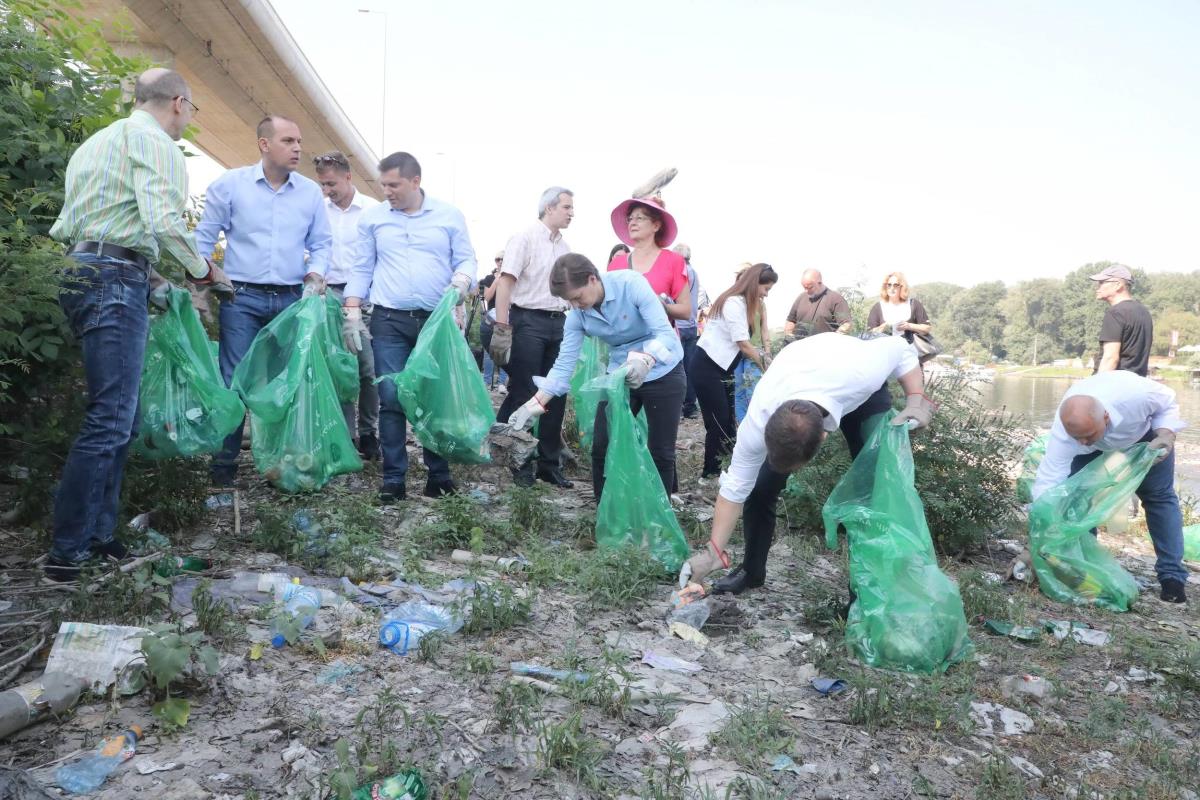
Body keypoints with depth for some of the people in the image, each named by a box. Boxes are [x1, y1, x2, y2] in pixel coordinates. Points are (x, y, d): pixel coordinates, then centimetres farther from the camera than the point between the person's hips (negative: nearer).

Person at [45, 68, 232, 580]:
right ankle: (67, 552, -7)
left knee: (119, 415, 12)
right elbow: (163, 221, -18)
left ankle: (97, 533, 15)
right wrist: (202, 271, -3)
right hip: (116, 279, -10)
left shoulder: (100, 140, 26)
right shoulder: (153, 140, -4)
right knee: (111, 419, -10)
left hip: (81, 272, 10)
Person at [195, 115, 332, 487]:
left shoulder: (311, 191, 7)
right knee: (234, 382, -4)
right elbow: (205, 236, 5)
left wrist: (315, 275, -5)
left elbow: (321, 243, 14)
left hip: (291, 300, 3)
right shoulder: (230, 184, 1)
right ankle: (224, 464, 6)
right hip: (242, 298, -2)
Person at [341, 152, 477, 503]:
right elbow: (362, 269, 11)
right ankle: (394, 478, 5)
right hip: (389, 320, 0)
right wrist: (352, 313, 3)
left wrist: (461, 281, -15)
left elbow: (466, 259, 7)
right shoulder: (372, 218, 9)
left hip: (437, 320, 0)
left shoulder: (449, 216, 7)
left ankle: (438, 474, 14)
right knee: (391, 399, -3)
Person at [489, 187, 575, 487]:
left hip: (557, 323, 7)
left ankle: (549, 463, 18)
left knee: (556, 395, 8)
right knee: (523, 394, -1)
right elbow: (505, 283, -11)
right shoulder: (525, 238, -5)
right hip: (528, 320, -7)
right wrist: (502, 329, -18)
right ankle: (520, 463, 11)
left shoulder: (564, 246, 15)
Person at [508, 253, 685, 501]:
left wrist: (644, 360, -52)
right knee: (602, 448, 1)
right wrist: (535, 404, -22)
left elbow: (665, 333, -31)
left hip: (662, 372, -4)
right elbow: (564, 363, -12)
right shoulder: (577, 314, -11)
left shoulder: (632, 284, -25)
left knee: (661, 453, 1)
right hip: (621, 374, 4)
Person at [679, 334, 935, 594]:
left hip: (862, 393, 0)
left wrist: (916, 400, -33)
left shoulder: (861, 373, -45)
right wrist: (712, 551, -26)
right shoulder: (760, 419, -39)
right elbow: (736, 486, -26)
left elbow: (899, 349, -21)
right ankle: (751, 570, 14)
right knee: (760, 486, -8)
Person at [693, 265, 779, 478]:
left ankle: (721, 466, 13)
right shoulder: (734, 303, -17)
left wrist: (760, 356, -6)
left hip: (721, 367, 10)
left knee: (727, 419, 7)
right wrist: (765, 366, -6)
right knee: (718, 421, -4)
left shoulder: (741, 302, 14)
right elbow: (743, 344, -17)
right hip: (708, 367, -9)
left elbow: (740, 344, 7)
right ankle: (711, 470, 7)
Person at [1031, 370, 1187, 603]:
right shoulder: (1063, 431, -42)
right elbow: (1048, 483, -41)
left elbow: (1168, 402, -19)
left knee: (1159, 495, -2)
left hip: (1144, 431, 0)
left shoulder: (1136, 393, -45)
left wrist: (1165, 434, -38)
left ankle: (1172, 576, 7)